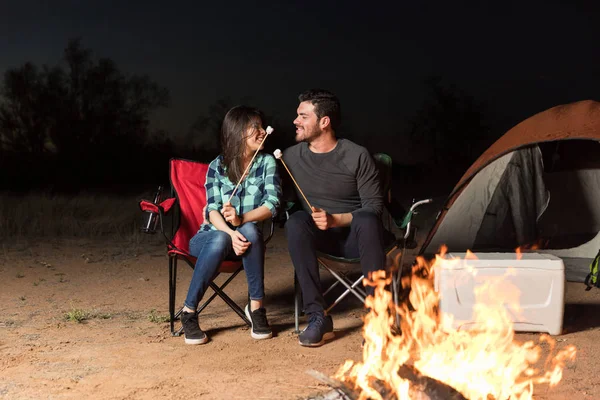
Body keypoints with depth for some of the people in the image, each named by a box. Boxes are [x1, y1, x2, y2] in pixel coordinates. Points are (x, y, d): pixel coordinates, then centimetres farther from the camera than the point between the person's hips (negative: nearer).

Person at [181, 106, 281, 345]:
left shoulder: (267, 162, 0)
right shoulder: (217, 166, -2)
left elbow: (272, 204, -14)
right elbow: (213, 211, -14)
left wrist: (241, 220, -33)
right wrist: (231, 234, -35)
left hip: (247, 238, 1)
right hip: (212, 236, -1)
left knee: (249, 231, -34)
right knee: (221, 240, -36)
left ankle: (256, 305, -25)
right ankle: (189, 311, -25)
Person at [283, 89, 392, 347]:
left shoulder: (357, 156, -10)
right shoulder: (291, 156, 0)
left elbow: (374, 207, -10)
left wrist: (335, 220, -24)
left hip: (356, 236, -2)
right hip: (322, 238, 3)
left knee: (367, 220, -38)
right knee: (295, 223, -31)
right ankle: (318, 318, -31)